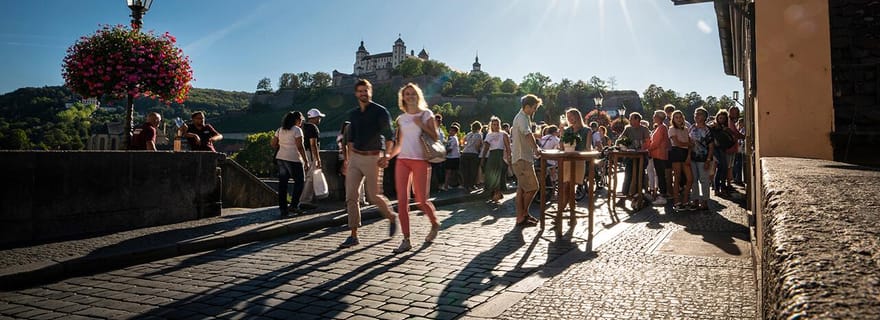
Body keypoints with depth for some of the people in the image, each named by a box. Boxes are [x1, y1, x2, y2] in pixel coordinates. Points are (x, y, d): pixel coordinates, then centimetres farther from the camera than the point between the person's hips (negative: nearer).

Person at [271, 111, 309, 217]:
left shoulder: (280, 130, 11)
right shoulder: (297, 130, -10)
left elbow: (273, 144, 11)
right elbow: (300, 147, -16)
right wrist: (306, 161, -13)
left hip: (280, 158, 7)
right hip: (293, 160, -7)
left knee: (282, 184, 8)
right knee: (299, 182, 8)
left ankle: (282, 208, 10)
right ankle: (293, 205, 3)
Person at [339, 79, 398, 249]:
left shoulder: (380, 111, -3)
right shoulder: (353, 114, 14)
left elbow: (388, 135, -8)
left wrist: (386, 155, -18)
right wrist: (347, 159, 18)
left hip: (372, 158, -5)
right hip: (355, 157, 5)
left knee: (374, 196, -1)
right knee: (350, 196, -2)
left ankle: (392, 218, 29)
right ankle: (353, 235, 3)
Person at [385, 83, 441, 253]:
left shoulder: (426, 114, 5)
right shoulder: (401, 119, 15)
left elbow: (436, 136, 1)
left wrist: (421, 125, -10)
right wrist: (389, 155, 5)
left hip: (420, 161, -4)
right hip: (402, 160, 4)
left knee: (421, 200, -4)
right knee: (402, 200, -4)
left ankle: (435, 224, 27)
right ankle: (406, 240, 1)